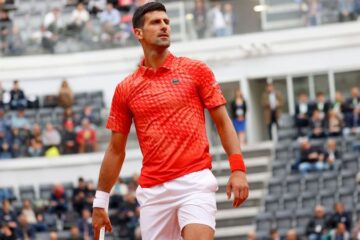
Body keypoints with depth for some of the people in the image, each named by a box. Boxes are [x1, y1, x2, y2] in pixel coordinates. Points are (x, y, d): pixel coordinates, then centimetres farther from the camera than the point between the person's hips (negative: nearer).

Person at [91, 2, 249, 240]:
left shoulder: (196, 71, 6)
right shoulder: (125, 90, 10)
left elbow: (223, 122, 6)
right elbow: (116, 150, 15)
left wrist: (238, 169, -7)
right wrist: (100, 202, 13)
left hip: (195, 181, -3)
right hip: (152, 191, 3)